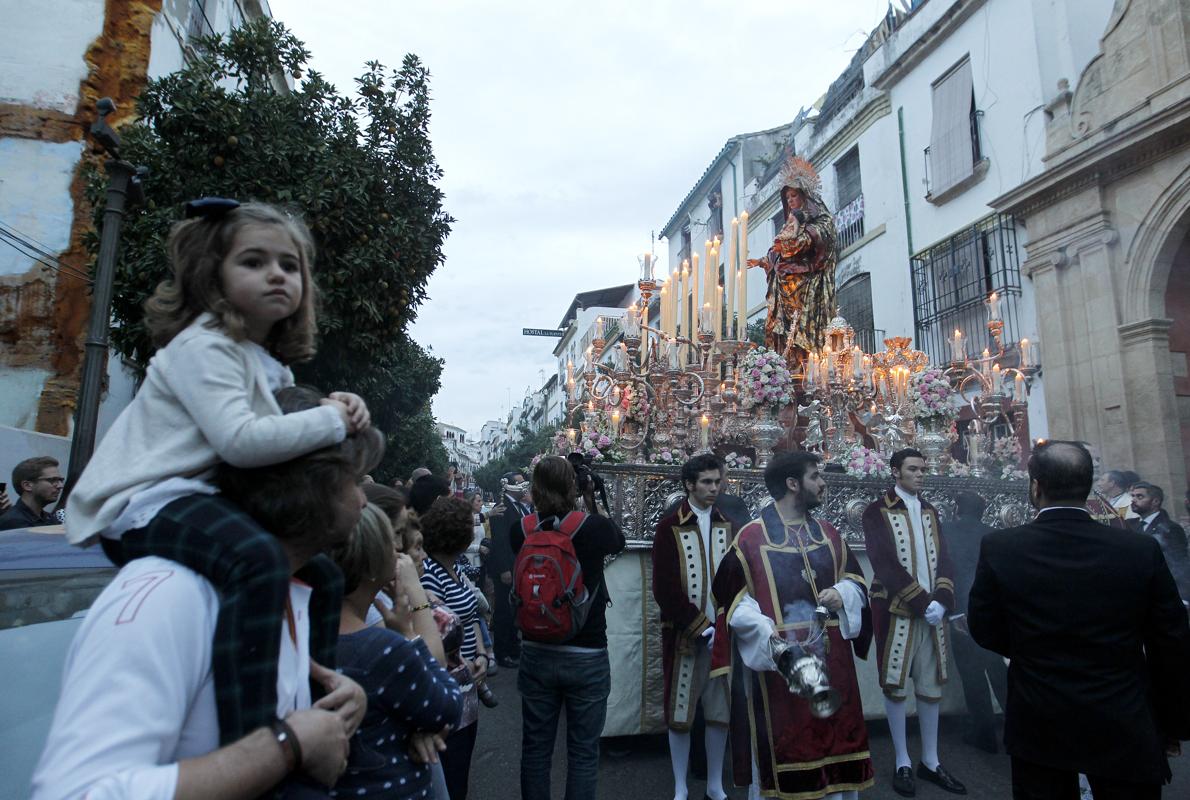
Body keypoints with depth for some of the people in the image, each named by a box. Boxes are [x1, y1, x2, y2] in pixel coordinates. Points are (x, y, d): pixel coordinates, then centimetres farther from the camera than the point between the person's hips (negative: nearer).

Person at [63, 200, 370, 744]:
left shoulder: (269, 361, 13)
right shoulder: (202, 346, -15)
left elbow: (273, 438, 12)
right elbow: (240, 441, -29)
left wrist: (331, 412, -6)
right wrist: (331, 420, -19)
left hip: (199, 502, 10)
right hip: (144, 505, -10)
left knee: (323, 575, 10)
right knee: (258, 560, -38)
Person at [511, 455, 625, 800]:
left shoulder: (521, 531, -9)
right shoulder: (594, 527, -15)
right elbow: (619, 541, 7)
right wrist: (592, 503, 9)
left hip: (536, 654, 3)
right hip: (587, 656, -2)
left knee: (535, 747, 18)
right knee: (583, 752, 12)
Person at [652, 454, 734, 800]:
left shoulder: (727, 526, 5)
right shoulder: (669, 527, -7)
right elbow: (665, 590, -10)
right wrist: (701, 628, -12)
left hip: (722, 634, 3)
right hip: (685, 636, -3)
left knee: (720, 712, 12)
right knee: (680, 713, 7)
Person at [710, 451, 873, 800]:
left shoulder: (829, 534, 9)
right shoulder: (750, 537, -8)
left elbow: (856, 580, 15)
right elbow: (732, 596, -7)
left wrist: (842, 593, -7)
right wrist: (763, 627, -21)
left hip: (830, 660, 5)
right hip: (776, 661, -5)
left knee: (834, 736, 13)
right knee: (778, 745, 5)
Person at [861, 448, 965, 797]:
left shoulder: (930, 512, 11)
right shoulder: (877, 512, -7)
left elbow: (943, 559, 6)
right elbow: (885, 565, -14)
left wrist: (941, 600, -10)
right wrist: (923, 603, -17)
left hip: (933, 609, 5)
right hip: (896, 611, -5)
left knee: (932, 685, 11)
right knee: (896, 686, 3)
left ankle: (930, 761, 23)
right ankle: (902, 762, 15)